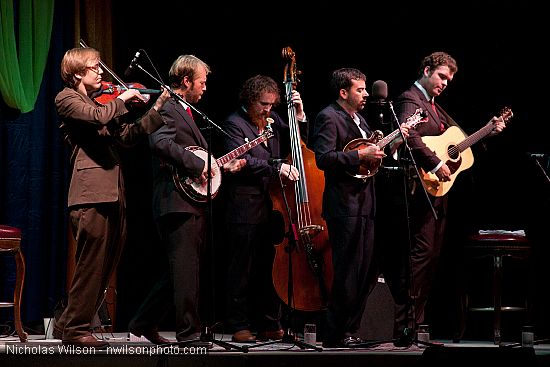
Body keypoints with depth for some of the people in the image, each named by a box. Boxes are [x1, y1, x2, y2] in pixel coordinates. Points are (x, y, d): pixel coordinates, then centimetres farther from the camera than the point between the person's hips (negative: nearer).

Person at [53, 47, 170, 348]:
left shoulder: (100, 101, 23)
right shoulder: (67, 98, -2)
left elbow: (127, 135, 17)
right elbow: (97, 118, -21)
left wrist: (158, 108, 12)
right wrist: (121, 100, -7)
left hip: (112, 193, 9)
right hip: (92, 192, -9)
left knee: (105, 265, 10)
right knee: (92, 264, -7)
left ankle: (68, 324, 17)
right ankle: (75, 329, 2)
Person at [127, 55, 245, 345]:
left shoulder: (186, 113, 23)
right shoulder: (167, 109, -10)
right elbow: (160, 143, -28)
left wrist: (224, 166, 15)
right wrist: (198, 165, -25)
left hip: (193, 205, 10)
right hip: (178, 203, -10)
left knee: (181, 271, 13)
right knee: (185, 269, -8)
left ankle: (144, 323, 21)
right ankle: (188, 333, -4)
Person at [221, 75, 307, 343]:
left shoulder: (273, 120, 14)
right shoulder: (234, 124, -6)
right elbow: (241, 160, -19)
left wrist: (300, 116, 5)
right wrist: (276, 167, -26)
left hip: (273, 206, 6)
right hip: (245, 209, -6)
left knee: (270, 269, 8)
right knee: (242, 271, -1)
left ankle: (269, 325, 15)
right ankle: (240, 326, 5)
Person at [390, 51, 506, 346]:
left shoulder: (434, 106, 23)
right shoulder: (410, 100, -8)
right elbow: (409, 137, -26)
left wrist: (488, 131, 17)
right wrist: (436, 164, -29)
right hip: (423, 188, -10)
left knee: (432, 256, 10)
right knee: (421, 253, -14)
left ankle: (416, 322, 15)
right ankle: (405, 327, -14)